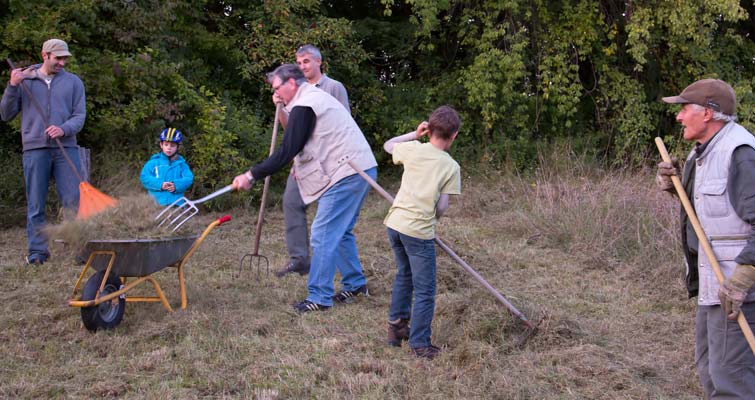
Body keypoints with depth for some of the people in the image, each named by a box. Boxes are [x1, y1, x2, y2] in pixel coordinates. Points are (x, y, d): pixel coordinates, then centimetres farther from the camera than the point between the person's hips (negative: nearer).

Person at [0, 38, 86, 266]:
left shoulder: (73, 82, 11)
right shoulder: (24, 80, 10)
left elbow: (80, 115, 6)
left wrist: (63, 129, -14)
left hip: (66, 147, 1)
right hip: (34, 148, 0)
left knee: (74, 200, -5)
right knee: (35, 203, 1)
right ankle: (37, 251, 6)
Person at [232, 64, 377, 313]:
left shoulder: (303, 107, -11)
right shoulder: (317, 97, 22)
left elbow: (286, 152, -15)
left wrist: (252, 175, -9)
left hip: (347, 174, -11)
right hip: (362, 170, 11)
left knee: (323, 236, -8)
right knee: (340, 232, 20)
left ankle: (319, 297, -5)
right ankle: (355, 285, 27)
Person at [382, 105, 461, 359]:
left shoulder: (413, 149, 2)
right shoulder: (451, 166, -5)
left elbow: (388, 145, 24)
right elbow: (442, 206, -5)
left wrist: (414, 134, 16)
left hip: (395, 223, 5)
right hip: (420, 231, -5)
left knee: (404, 275, 26)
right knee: (425, 291, 5)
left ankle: (396, 326, 34)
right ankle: (419, 344, 7)